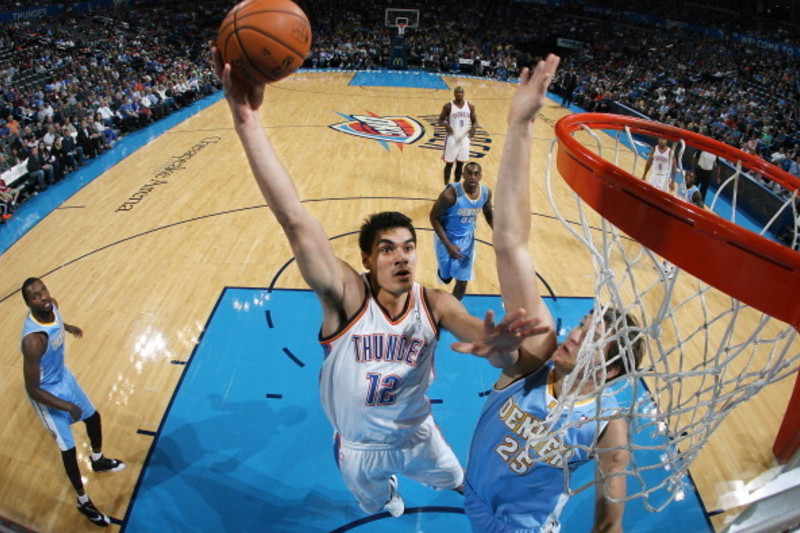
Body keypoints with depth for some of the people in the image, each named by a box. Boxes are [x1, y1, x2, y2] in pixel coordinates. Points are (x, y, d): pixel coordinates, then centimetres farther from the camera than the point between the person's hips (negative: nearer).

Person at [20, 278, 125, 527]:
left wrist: (67, 326, 31)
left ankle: (98, 460, 54)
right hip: (48, 393, -7)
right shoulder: (33, 340, -40)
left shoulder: (52, 305, -18)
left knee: (93, 417, 24)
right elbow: (33, 390, -31)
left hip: (64, 376, 7)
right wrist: (68, 407, -24)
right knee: (68, 448, 6)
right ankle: (83, 501, 29)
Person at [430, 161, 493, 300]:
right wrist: (448, 245, -23)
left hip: (467, 239, 4)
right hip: (446, 237, -3)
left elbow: (488, 214, 8)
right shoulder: (450, 194, -29)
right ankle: (442, 271, 49)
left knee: (463, 282, 5)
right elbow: (434, 218, -19)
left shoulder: (486, 192, -12)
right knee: (446, 278, 10)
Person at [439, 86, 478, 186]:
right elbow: (440, 120, -1)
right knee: (449, 163, 2)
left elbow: (474, 121, 9)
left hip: (464, 138, 3)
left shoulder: (470, 106, 3)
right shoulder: (448, 106, -6)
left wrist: (473, 127, -14)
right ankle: (446, 186, 12)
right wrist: (446, 125, -24)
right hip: (452, 138, -3)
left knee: (460, 164, 9)